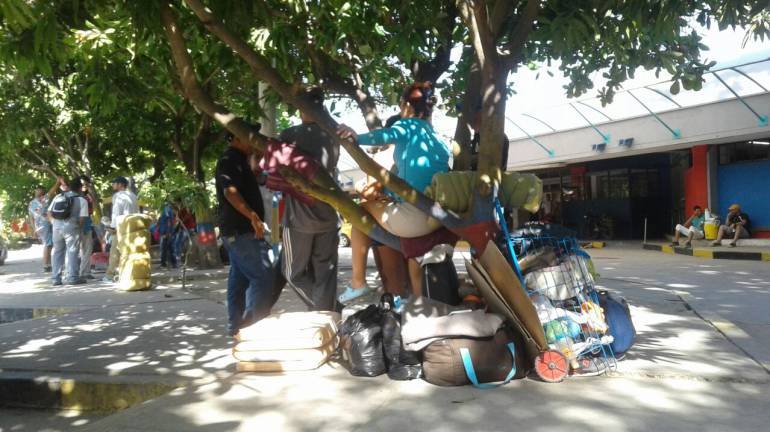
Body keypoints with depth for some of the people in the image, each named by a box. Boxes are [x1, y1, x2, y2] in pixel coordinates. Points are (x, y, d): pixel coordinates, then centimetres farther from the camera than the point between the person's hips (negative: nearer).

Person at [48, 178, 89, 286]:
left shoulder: (58, 196, 10)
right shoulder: (82, 200, -3)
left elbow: (49, 213, 7)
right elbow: (82, 219, -9)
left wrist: (56, 221, 18)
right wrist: (78, 227, 8)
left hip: (57, 226, 5)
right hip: (71, 228, -5)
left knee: (58, 252, 13)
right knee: (72, 252, 2)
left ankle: (56, 278, 15)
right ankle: (72, 277, 1)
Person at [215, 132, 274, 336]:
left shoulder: (237, 161, 20)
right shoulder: (230, 160, -11)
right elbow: (230, 191, -27)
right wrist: (253, 216, -32)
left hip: (237, 230, 11)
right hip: (241, 230, -11)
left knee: (240, 278, 11)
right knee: (262, 276, -11)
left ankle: (236, 325, 16)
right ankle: (253, 325, -10)